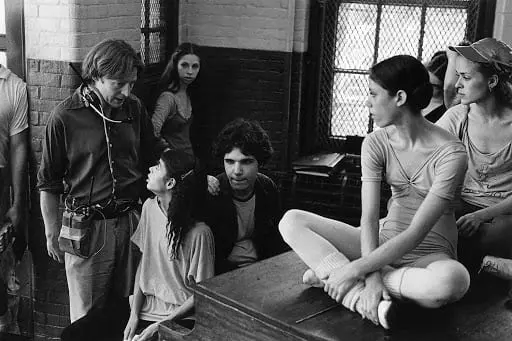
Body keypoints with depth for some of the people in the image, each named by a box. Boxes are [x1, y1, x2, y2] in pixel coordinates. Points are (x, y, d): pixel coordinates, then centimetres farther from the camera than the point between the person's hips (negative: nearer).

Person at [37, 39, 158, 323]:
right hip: (86, 228, -3)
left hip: (131, 222, 3)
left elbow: (152, 162, 13)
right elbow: (48, 184, -2)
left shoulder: (134, 108, 2)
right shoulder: (65, 117, -10)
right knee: (87, 319, 7)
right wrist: (52, 234, 0)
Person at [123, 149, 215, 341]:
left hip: (179, 317, -5)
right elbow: (143, 264, 7)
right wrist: (134, 314, -1)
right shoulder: (149, 208, 0)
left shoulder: (199, 232, -18)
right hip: (145, 308, 5)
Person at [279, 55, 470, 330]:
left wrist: (357, 269, -29)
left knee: (453, 279, -42)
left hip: (430, 253, -4)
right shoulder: (376, 144, -5)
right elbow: (368, 218, -14)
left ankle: (329, 269, -28)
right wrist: (371, 277, -29)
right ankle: (364, 298, -28)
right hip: (384, 241, 4)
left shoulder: (450, 153, -19)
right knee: (291, 221, -12)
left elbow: (416, 233, -23)